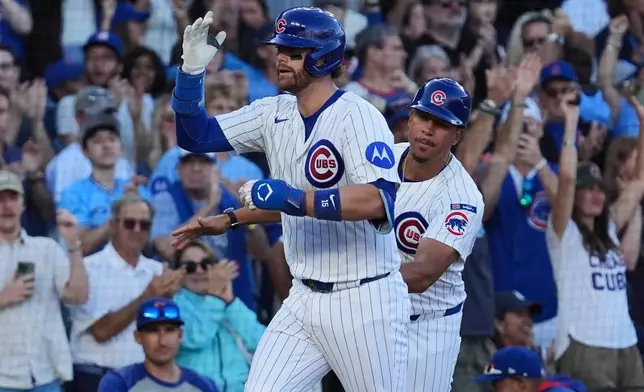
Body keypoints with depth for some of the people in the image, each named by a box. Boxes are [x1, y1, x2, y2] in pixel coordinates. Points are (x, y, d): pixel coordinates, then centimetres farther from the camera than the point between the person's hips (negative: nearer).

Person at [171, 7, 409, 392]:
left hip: (364, 301, -7)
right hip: (305, 299, 7)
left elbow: (377, 200, -30)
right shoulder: (274, 114, 7)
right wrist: (192, 69, -7)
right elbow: (196, 136, 8)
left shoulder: (357, 116, -16)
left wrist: (290, 198, -31)